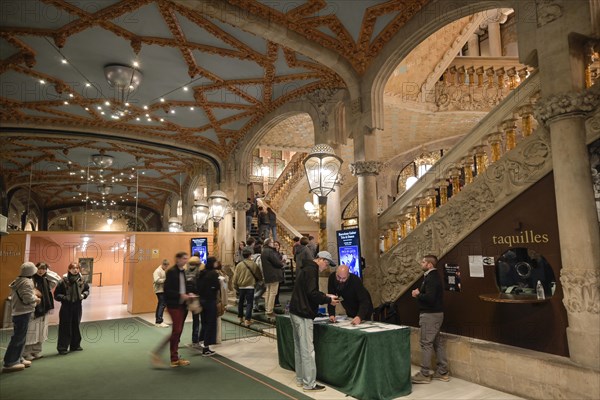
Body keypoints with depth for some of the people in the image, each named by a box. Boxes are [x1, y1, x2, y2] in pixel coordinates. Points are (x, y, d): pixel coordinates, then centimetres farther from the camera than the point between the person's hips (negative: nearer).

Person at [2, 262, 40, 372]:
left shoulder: (17, 281, 12)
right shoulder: (27, 282, -17)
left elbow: (20, 296, 17)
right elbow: (28, 298, -24)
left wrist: (33, 296, 15)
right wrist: (36, 299, -6)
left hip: (17, 312, 10)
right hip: (23, 313, -10)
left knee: (19, 337, 18)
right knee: (18, 337, -5)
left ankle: (16, 359, 26)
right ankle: (9, 363, -2)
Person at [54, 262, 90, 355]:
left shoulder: (81, 280, -2)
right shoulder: (63, 281, -14)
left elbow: (87, 289, 14)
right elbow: (56, 295, -8)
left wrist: (84, 295, -4)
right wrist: (64, 297, -23)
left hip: (77, 306, 4)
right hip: (66, 307, -4)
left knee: (76, 325, 14)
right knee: (65, 327, 1)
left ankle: (75, 345, 27)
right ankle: (62, 348, 12)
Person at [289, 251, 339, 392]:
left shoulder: (306, 269, 18)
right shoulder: (311, 270, -14)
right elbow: (311, 293, -23)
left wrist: (325, 295, 13)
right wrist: (328, 300, -11)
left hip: (296, 312, 10)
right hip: (303, 314, -10)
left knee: (299, 348, 15)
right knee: (307, 350, -5)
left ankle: (300, 379, 23)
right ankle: (309, 384, 1)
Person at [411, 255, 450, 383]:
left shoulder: (431, 278, -18)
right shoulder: (433, 276, 14)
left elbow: (429, 298, -28)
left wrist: (417, 295, -14)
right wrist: (419, 293, 2)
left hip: (430, 315, -10)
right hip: (436, 313, 10)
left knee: (426, 343, -4)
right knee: (437, 342, 14)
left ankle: (424, 374, 3)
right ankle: (442, 372, 22)